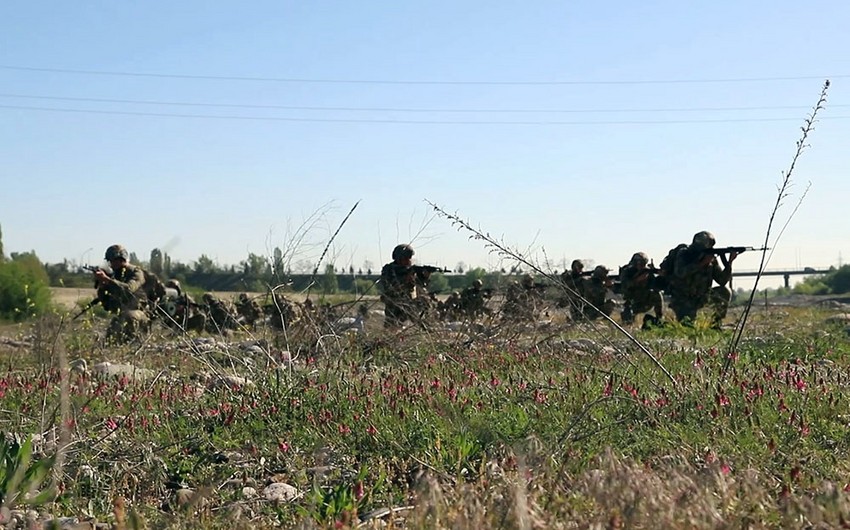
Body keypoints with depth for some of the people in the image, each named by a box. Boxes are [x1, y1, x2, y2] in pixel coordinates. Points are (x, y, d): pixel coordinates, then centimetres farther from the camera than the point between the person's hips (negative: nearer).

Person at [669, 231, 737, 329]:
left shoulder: (712, 259, -3)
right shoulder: (684, 254, -15)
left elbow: (722, 280, -8)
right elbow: (680, 272, -35)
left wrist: (729, 263, -23)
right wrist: (702, 263, -36)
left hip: (699, 298, 5)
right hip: (682, 299, -5)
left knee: (724, 292, -13)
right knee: (686, 322, -27)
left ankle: (716, 325, -1)